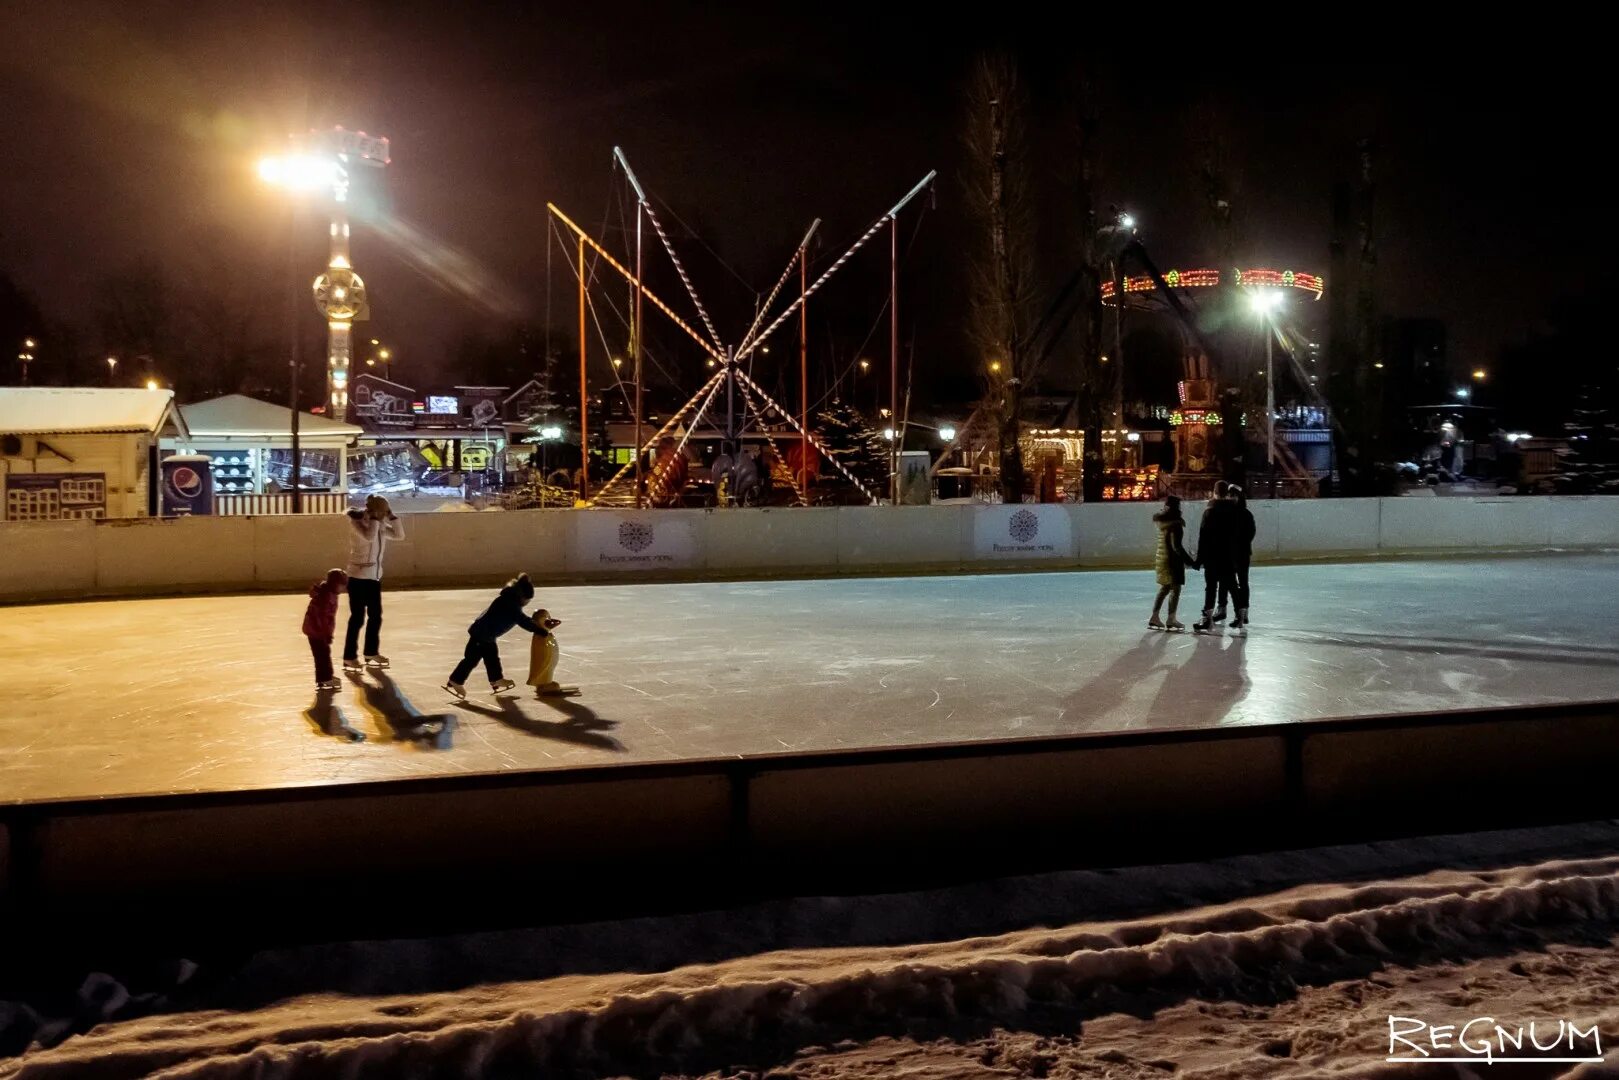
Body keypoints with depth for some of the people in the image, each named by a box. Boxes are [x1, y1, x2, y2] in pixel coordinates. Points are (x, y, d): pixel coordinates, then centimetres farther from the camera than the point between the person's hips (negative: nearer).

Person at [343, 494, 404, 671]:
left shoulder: (381, 526, 8)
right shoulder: (357, 522, -13)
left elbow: (399, 535, 8)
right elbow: (369, 536, -31)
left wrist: (391, 516, 0)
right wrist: (375, 518, -21)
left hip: (375, 577, 8)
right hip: (358, 577, -8)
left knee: (376, 616, 15)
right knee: (358, 618, -5)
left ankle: (371, 652, 29)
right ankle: (349, 657, 2)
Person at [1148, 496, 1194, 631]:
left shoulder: (1161, 520, 5)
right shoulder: (1175, 524, -19)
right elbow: (1177, 546, -22)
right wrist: (1189, 561, -20)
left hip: (1161, 557, 8)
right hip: (1172, 559, -8)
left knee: (1165, 588, 17)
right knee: (1175, 588, -1)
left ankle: (1154, 617, 16)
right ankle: (1171, 620, 0)